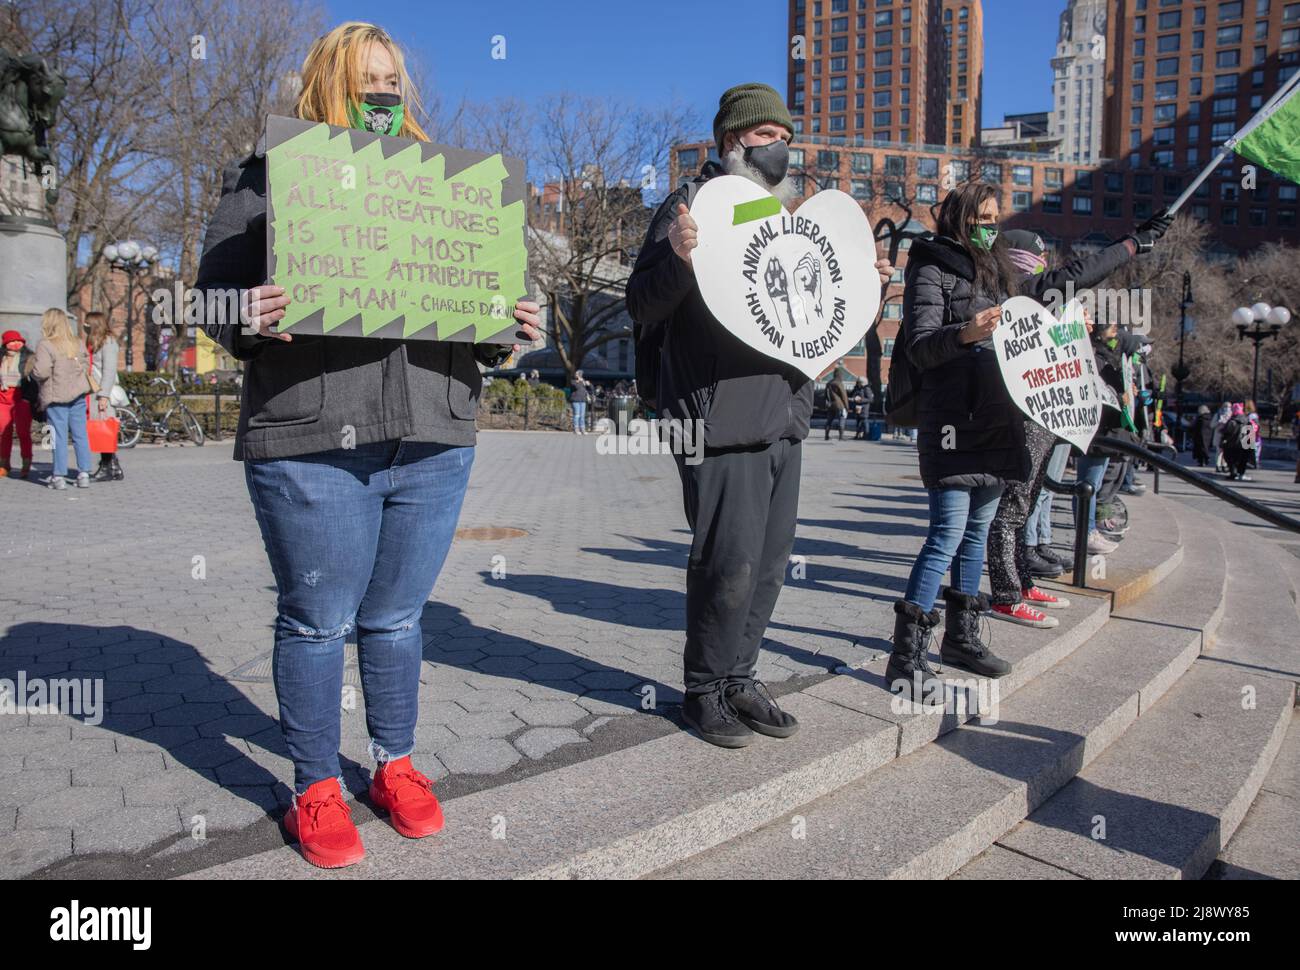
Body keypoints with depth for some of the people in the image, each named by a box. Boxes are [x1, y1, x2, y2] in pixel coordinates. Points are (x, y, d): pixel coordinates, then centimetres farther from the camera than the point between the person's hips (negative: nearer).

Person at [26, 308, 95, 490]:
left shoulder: (45, 345, -11)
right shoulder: (78, 344, 7)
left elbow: (41, 372, -18)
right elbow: (86, 366, 13)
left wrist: (32, 366, 2)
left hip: (56, 397, -5)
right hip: (78, 394, 5)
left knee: (59, 436, 0)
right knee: (80, 435, 7)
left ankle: (59, 476, 3)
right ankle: (84, 474, 8)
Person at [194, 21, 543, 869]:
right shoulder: (269, 174, 7)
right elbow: (214, 290, 3)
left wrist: (510, 333, -2)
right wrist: (245, 322, -19)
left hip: (434, 439, 3)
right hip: (309, 441, -3)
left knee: (397, 617, 14)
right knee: (317, 622, 6)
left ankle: (397, 766, 31)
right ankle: (316, 790, 24)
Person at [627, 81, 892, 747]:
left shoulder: (788, 213, 20)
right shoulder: (696, 204, -3)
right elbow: (643, 303, -10)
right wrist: (678, 258, -28)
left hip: (783, 418, 8)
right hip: (719, 418, -7)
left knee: (769, 562, 11)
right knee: (728, 562, -6)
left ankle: (738, 679, 26)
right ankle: (704, 691, 13)